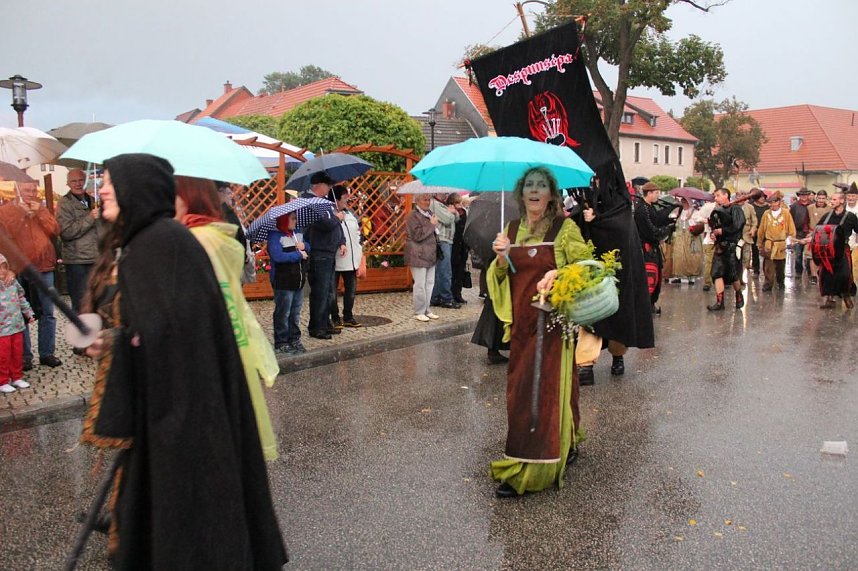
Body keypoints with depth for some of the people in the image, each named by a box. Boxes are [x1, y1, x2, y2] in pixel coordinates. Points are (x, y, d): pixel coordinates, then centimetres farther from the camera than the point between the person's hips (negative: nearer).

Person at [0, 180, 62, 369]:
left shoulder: (42, 208, 12)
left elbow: (55, 231, 2)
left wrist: (40, 212, -8)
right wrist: (21, 212, -12)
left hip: (43, 268, 3)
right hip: (18, 270, -3)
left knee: (47, 313, 5)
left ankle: (47, 353, 12)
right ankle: (24, 355, 8)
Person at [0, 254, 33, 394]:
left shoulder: (13, 282, 5)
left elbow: (21, 299, 16)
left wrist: (28, 313, 19)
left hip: (17, 325, 6)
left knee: (18, 353, 15)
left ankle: (17, 378, 29)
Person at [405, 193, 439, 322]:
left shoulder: (429, 213, 16)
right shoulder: (413, 215, -10)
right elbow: (417, 235, -19)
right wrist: (431, 224, -15)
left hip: (430, 254, 8)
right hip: (418, 256, -8)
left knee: (430, 283, 11)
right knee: (420, 284, -5)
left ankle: (426, 310, 20)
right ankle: (419, 312, 3)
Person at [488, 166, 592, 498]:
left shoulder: (566, 229, -2)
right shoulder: (512, 230, 11)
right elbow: (501, 278, 15)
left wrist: (558, 274, -20)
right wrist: (502, 258, -6)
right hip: (522, 323, 5)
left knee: (548, 390, -6)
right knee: (520, 392, 8)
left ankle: (530, 471, 0)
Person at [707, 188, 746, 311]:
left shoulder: (735, 209, -7)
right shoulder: (717, 211, 14)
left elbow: (737, 226, -19)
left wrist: (722, 230, -12)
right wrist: (713, 232, 4)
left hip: (732, 245, -6)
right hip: (720, 246, 6)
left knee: (733, 274, 0)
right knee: (717, 273, -4)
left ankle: (739, 296, 26)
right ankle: (719, 302, -3)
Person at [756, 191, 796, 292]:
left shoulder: (786, 213, -2)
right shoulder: (766, 213, 1)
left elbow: (791, 229, 2)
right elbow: (761, 230, 5)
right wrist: (760, 244, 6)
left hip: (781, 245, 0)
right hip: (768, 245, 0)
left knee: (780, 267, 13)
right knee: (768, 267, -6)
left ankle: (780, 282, 32)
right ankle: (768, 284, -1)